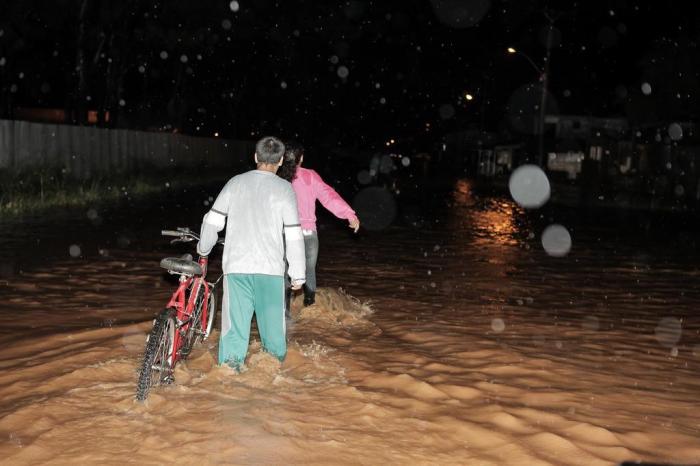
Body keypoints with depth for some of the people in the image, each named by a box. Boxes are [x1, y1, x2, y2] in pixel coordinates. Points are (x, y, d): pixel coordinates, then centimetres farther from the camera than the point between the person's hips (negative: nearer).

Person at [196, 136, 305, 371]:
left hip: (236, 266, 2)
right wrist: (298, 274, 1)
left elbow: (213, 221, 7)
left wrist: (203, 249, 25)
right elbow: (293, 235, -5)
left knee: (234, 324, 4)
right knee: (272, 324, 12)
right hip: (270, 268, -1)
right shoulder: (283, 188, -2)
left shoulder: (236, 182, 6)